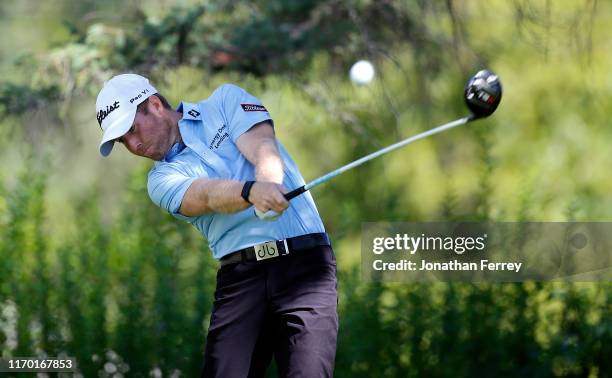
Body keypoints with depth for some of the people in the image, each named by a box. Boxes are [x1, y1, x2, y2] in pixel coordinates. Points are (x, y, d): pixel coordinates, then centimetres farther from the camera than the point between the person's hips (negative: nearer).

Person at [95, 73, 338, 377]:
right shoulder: (162, 179, 11)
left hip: (303, 260, -2)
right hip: (241, 273, 2)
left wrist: (269, 183, -30)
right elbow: (207, 194, -11)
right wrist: (253, 192, -33)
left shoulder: (226, 101, 12)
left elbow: (264, 149, -6)